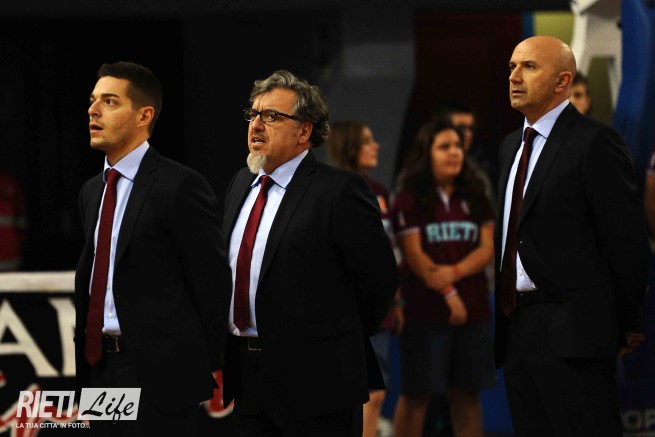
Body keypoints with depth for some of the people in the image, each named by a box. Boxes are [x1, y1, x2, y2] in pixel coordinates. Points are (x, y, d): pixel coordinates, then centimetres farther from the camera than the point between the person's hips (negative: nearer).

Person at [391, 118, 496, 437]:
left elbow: (488, 248, 3)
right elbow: (414, 255, -9)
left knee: (467, 393, 7)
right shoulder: (409, 200, -2)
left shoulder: (476, 198, 12)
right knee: (416, 394, -1)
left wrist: (454, 272, -15)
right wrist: (448, 294, -13)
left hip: (473, 308, 4)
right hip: (425, 310, -4)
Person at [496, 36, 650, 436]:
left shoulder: (596, 142, -8)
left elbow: (627, 238, -9)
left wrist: (630, 324, -5)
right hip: (515, 329, 8)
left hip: (573, 330, -8)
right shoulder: (510, 146, 18)